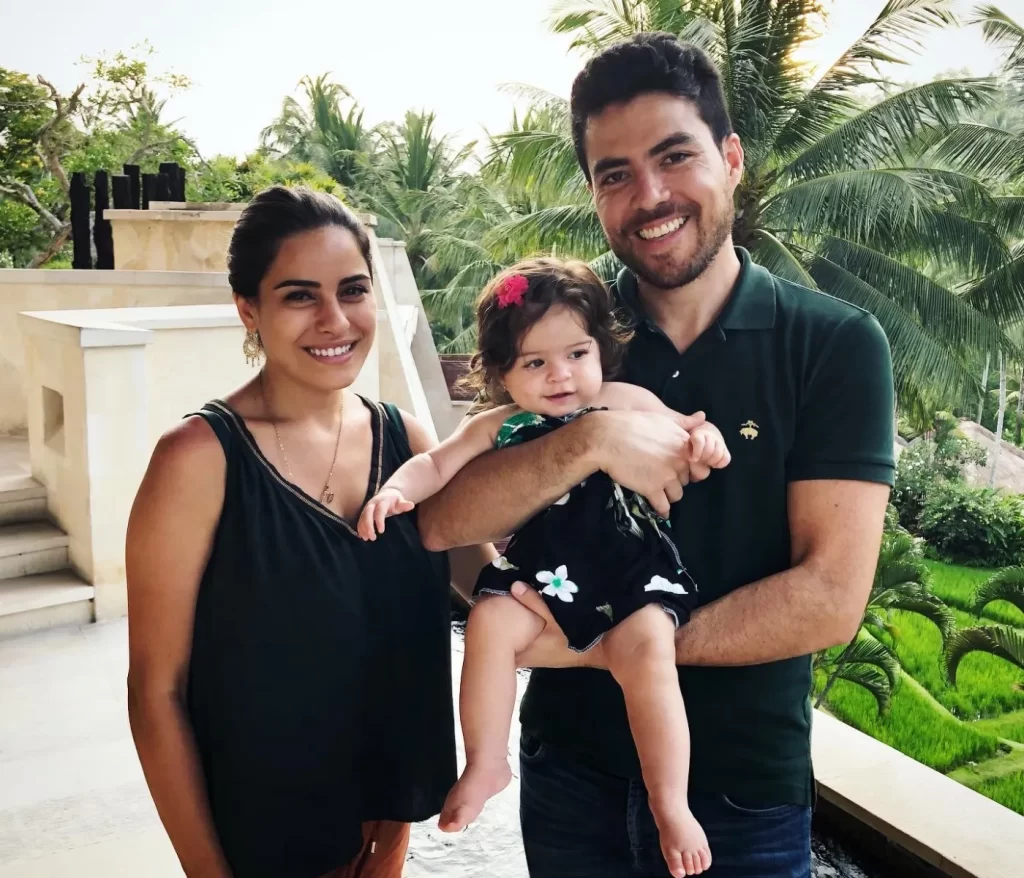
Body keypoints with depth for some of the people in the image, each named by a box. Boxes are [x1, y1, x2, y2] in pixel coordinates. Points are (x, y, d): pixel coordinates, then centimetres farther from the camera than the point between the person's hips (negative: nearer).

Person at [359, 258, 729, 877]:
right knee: (490, 623, -23)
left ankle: (671, 804, -8)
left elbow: (682, 448, 8)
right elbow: (437, 464, 3)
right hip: (543, 570, 2)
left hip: (632, 565, -1)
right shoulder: (497, 427, 4)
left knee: (645, 650, -25)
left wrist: (705, 438, -16)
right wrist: (395, 491, -17)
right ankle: (486, 764, -2)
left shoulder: (630, 404, 2)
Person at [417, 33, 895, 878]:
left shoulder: (836, 345, -11)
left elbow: (829, 598, -17)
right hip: (570, 773, 3)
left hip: (746, 794, -2)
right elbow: (442, 521, -13)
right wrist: (590, 441, -27)